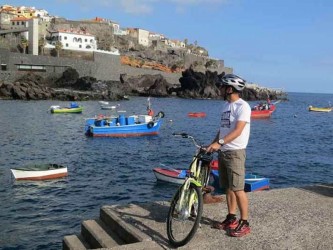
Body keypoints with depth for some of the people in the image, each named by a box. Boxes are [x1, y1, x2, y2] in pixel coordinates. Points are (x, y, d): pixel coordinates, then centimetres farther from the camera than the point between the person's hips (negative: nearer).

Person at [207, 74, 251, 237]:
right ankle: (231, 219, 24)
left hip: (235, 152, -8)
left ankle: (244, 223, 5)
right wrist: (212, 144, 10)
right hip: (223, 152, 9)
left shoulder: (242, 106, -13)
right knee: (227, 188, 14)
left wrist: (219, 142, -31)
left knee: (238, 189, -6)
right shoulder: (226, 105, 14)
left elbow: (238, 130, -23)